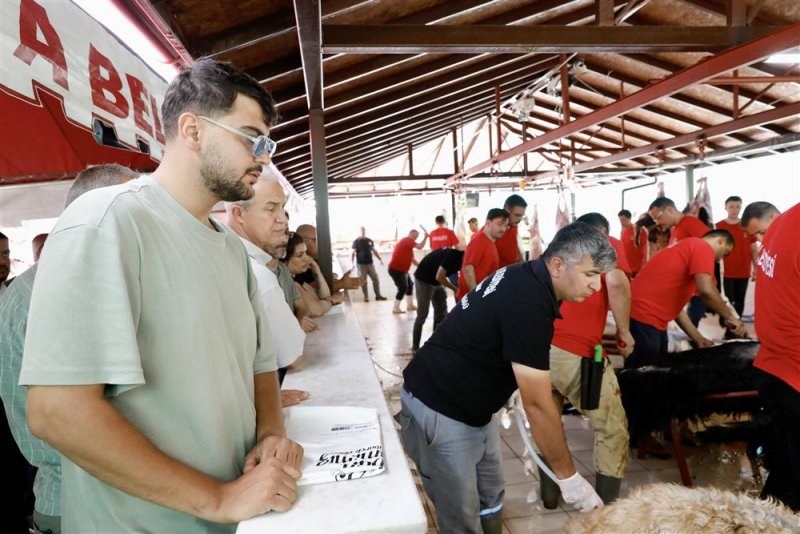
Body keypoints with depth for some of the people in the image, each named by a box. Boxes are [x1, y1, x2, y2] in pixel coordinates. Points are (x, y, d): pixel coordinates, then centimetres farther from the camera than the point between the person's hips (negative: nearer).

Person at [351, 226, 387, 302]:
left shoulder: (369, 241, 9)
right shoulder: (356, 241, -2)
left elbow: (374, 251, 15)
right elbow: (353, 253, -5)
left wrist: (380, 259, 6)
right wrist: (351, 263, -16)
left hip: (370, 263, 4)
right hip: (361, 264, -4)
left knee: (375, 279, 4)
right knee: (363, 281, 0)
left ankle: (378, 295, 13)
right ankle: (366, 297, 11)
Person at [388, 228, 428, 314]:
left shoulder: (407, 243, 18)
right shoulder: (407, 240, -12)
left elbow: (412, 258, 19)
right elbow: (420, 247, -24)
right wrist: (425, 237, -11)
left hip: (402, 270, 11)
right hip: (395, 269, -11)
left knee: (409, 286, 16)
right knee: (403, 288, -10)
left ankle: (410, 305, 26)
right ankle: (396, 308, -3)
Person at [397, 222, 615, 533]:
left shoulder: (526, 277, 1)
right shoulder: (528, 305, -29)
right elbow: (538, 405, -23)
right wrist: (568, 477, -13)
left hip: (472, 405, 9)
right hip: (440, 410, -9)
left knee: (490, 498, 16)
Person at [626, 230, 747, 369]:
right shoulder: (703, 247, -4)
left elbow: (674, 303, 24)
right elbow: (706, 291, -20)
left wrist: (698, 339, 23)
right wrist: (730, 317, -4)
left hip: (646, 314, 10)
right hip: (643, 314, -10)